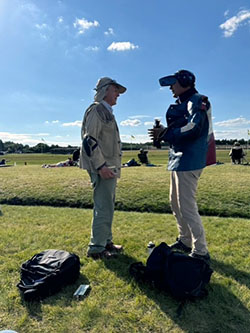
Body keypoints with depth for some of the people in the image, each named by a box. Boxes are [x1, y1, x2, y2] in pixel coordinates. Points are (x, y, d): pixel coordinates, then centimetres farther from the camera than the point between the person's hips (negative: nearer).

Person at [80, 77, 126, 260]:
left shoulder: (107, 112, 22)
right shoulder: (96, 110, -9)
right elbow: (89, 140, -18)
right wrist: (101, 166, -22)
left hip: (110, 167, 10)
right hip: (101, 168, -10)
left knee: (107, 206, 15)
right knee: (104, 208, -7)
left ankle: (106, 242, 26)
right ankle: (96, 248, 4)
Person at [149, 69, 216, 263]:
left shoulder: (196, 101, -8)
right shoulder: (183, 104, 22)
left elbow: (193, 128, -23)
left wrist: (165, 134, -14)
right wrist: (163, 134, 1)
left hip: (189, 160, -11)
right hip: (179, 159, 11)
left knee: (187, 206, -9)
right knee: (176, 203, 16)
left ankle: (200, 251, 2)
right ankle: (185, 241, 31)